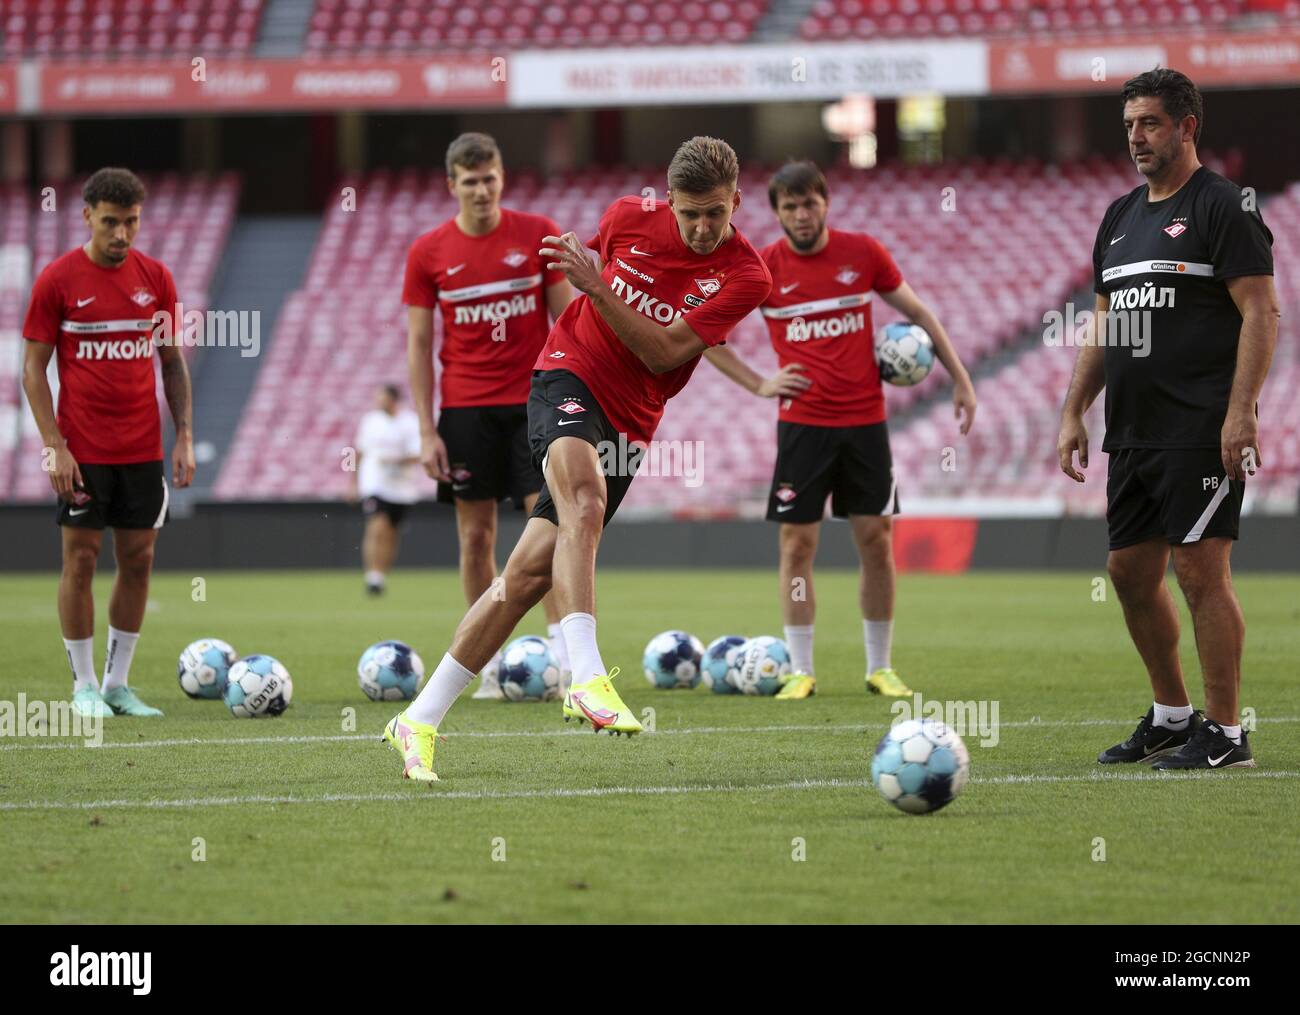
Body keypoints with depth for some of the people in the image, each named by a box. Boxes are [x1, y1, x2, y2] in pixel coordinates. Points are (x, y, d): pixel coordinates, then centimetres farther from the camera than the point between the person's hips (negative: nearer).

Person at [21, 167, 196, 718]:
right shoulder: (57, 280, -5)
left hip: (143, 447, 4)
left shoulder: (155, 278, 5)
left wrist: (184, 437, 3)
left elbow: (173, 363, 12)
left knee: (138, 559, 4)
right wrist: (55, 446, -10)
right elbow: (34, 368, -3)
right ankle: (84, 687, 8)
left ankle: (117, 684, 12)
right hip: (82, 452, -4)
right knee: (80, 559, -1)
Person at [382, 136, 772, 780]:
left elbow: (664, 352, -15)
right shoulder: (629, 218, -3)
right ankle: (587, 679, -45)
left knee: (530, 572, -3)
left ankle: (419, 723, 4)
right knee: (583, 507, -33)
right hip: (569, 374, -1)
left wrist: (595, 286, -21)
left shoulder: (744, 277, -8)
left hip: (628, 425, 1)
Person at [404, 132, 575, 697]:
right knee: (475, 535, 2)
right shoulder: (428, 253, 0)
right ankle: (489, 661, 8)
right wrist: (426, 431, -3)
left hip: (534, 403, -1)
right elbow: (419, 345, 3)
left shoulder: (539, 235, 0)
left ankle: (559, 645, -5)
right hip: (465, 410, 1)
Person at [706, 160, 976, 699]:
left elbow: (917, 313, 11)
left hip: (865, 420, 1)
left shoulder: (863, 252, 1)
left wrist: (960, 378, 9)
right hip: (802, 425, -1)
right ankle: (800, 671, 5)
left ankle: (880, 668, 12)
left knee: (876, 542, 2)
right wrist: (757, 384, -3)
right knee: (797, 543, -3)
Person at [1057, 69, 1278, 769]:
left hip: (1202, 433, -9)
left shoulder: (1222, 207, -7)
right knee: (1130, 572, 11)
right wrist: (1073, 414, 16)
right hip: (1133, 435, 9)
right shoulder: (1120, 217, 18)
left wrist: (1239, 414, -20)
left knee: (1200, 569, -10)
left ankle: (1224, 734, -5)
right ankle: (1171, 717, 24)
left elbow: (1260, 312, -12)